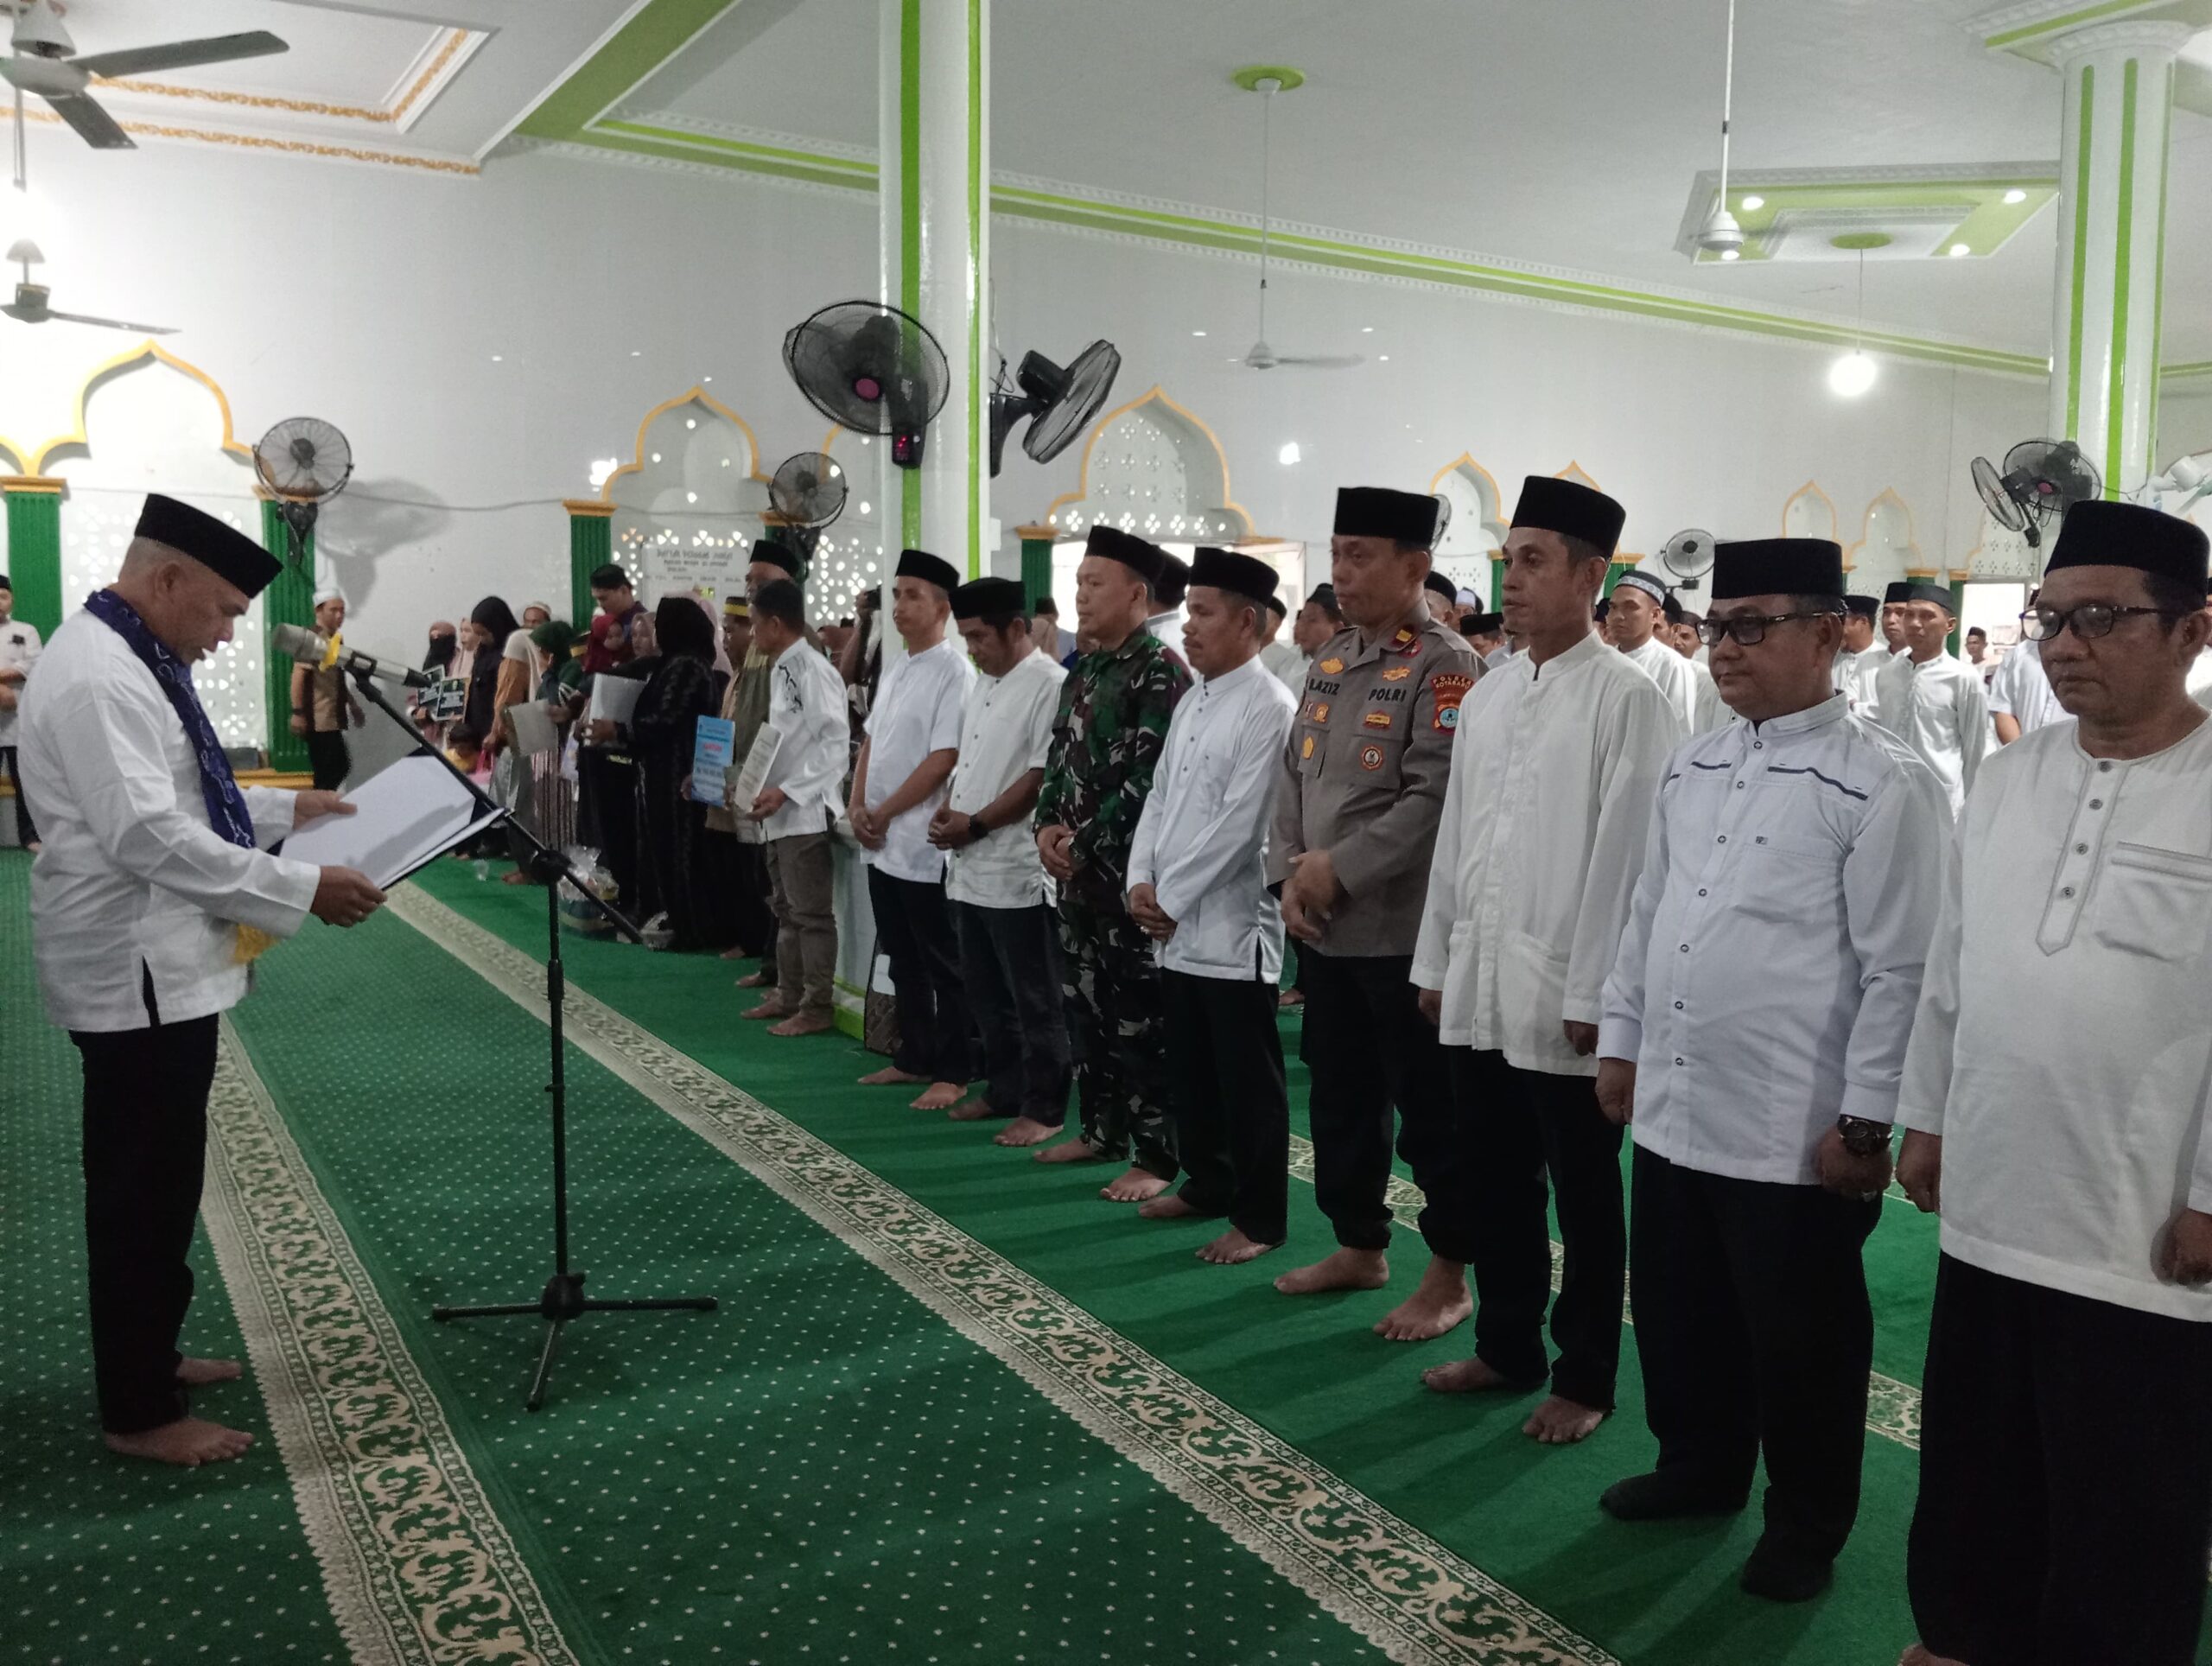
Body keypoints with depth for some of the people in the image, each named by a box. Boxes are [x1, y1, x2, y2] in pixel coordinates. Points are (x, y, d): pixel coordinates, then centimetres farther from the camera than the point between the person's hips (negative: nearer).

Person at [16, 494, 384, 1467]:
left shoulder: (129, 659, 13)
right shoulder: (95, 675, -20)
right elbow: (146, 834, -28)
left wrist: (284, 808, 17)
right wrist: (301, 889, -26)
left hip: (159, 965, 10)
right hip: (134, 974, -10)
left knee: (155, 1184, 20)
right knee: (144, 1192, 0)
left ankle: (148, 1357, 34)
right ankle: (138, 1413, 12)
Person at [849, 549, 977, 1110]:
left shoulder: (954, 672, -13)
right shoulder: (895, 669, 13)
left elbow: (943, 760, -18)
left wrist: (884, 814, -12)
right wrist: (858, 808, 2)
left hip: (925, 842, -8)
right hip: (881, 842, 8)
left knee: (943, 964, 2)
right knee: (904, 960, 17)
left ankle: (953, 1073, 11)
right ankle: (915, 1058, 28)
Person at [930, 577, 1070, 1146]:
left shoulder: (1049, 685, -13)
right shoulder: (981, 684, 15)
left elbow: (1041, 776, -18)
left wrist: (975, 825, -15)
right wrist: (945, 812, 4)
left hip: (1017, 869, -9)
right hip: (969, 867, 9)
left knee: (1034, 1000, 1)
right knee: (987, 993, 17)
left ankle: (1044, 1109, 10)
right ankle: (1004, 1091, 29)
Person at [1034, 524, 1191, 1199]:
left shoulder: (1162, 671, -13)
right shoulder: (1083, 672, 13)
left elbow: (1150, 776, -19)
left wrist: (1084, 843, -16)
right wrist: (1048, 826, -1)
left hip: (1132, 871, -8)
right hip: (1078, 868, 9)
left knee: (1140, 1017, -2)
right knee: (1085, 1005, 16)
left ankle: (1157, 1157, 7)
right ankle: (1102, 1130, 29)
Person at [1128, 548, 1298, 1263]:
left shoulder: (1269, 708, -13)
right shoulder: (1192, 702, 13)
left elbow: (1240, 822, -18)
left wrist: (1171, 898, -13)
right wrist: (1142, 880, 1)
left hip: (1232, 925, -8)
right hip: (1175, 927, 8)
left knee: (1247, 1080, 2)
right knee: (1190, 1071, 18)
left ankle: (1260, 1218, 13)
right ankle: (1207, 1184, 34)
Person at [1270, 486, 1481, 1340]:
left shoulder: (1444, 665, -11)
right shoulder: (1333, 658, 12)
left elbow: (1436, 798, -19)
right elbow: (1294, 773, 13)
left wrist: (1339, 869, -16)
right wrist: (1290, 873, 0)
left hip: (1403, 931, -8)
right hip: (1321, 929, 8)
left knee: (1429, 1107, 4)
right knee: (1339, 1097, 17)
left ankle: (1449, 1274, 18)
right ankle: (1359, 1246, 34)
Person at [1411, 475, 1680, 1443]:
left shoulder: (1626, 700, -10)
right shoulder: (1487, 697, 10)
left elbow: (1626, 854, -14)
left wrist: (1594, 996, -15)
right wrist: (1437, 961, 13)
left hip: (1564, 997, -6)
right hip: (1479, 990, 7)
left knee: (1584, 1198, 9)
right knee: (1488, 1180, 16)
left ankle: (1585, 1378, 24)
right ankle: (1506, 1348, 34)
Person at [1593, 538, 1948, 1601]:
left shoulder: (1882, 783, -12)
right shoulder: (1692, 766, 8)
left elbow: (1903, 969, -13)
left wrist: (1865, 1119, -13)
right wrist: (1620, 1042, 14)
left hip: (1797, 1133, -6)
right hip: (1674, 1110, 7)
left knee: (1799, 1339, 11)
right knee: (1678, 1311, 20)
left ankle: (1806, 1525, 31)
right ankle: (1699, 1467, 42)